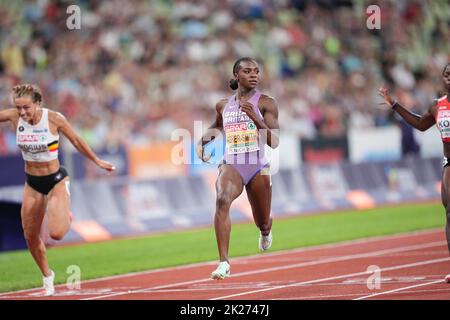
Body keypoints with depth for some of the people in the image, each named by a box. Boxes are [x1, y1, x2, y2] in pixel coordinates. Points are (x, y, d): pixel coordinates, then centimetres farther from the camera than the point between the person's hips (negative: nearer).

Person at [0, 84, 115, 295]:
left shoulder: (54, 119, -19)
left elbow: (76, 141, -3)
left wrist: (97, 161, 6)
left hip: (56, 180, -4)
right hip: (32, 183, 4)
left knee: (56, 234, -20)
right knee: (30, 237, 8)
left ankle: (65, 216, 18)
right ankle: (47, 277, 32)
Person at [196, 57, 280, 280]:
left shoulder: (266, 103, -3)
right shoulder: (223, 105, 8)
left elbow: (274, 142, -11)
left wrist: (255, 118, -24)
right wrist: (203, 138, 10)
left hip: (258, 167, -1)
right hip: (231, 165, 1)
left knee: (262, 223, 14)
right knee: (222, 199, -32)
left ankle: (265, 231, 57)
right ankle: (224, 263, -37)